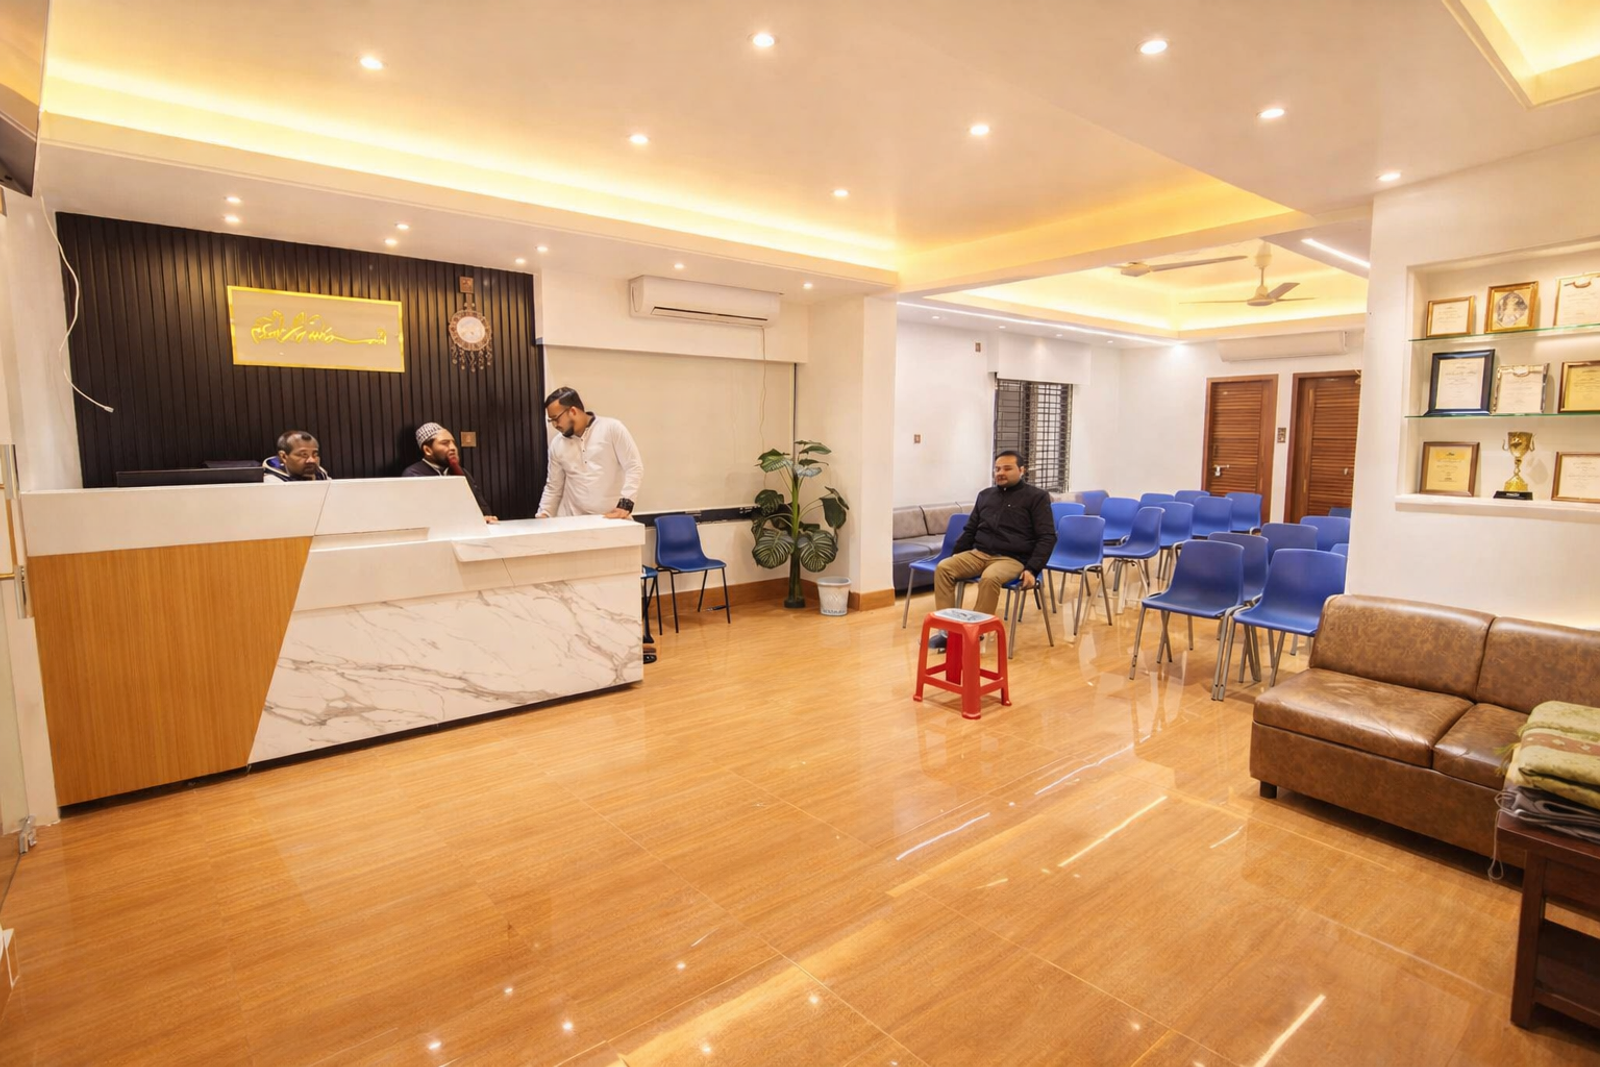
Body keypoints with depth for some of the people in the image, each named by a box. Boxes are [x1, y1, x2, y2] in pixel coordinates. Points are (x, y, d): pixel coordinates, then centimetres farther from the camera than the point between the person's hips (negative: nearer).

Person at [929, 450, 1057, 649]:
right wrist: (954, 555, 13)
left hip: (1012, 559, -5)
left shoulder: (1036, 496, 4)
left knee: (990, 578, -38)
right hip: (978, 553, 5)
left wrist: (1032, 569, -15)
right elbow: (969, 530, 25)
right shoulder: (985, 495, 19)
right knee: (943, 568, -21)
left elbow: (1047, 537, -3)